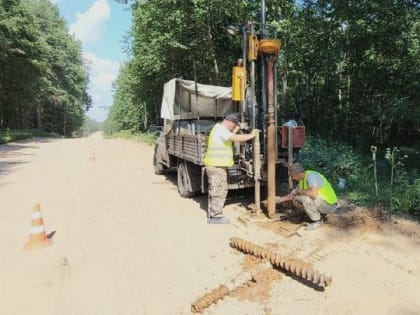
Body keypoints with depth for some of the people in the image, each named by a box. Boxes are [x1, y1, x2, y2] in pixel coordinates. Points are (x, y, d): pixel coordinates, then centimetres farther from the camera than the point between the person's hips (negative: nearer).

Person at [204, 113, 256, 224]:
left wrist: (236, 130, 18)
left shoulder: (219, 128, 18)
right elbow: (237, 138, -23)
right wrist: (251, 135, -13)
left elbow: (231, 137, 24)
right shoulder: (221, 129, -15)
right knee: (219, 191, -4)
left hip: (216, 165, 11)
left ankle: (212, 215, 25)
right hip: (217, 166, -11)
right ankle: (216, 217, 3)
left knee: (214, 191, 16)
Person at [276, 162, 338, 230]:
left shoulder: (311, 176, -26)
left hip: (329, 205, -9)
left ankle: (318, 221, -8)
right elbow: (294, 194, 16)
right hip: (320, 202, 9)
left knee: (306, 198, -32)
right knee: (296, 200, 2)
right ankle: (320, 214, 12)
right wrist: (280, 199, 14)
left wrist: (301, 191, -22)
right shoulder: (303, 179, 3)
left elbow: (314, 194, -41)